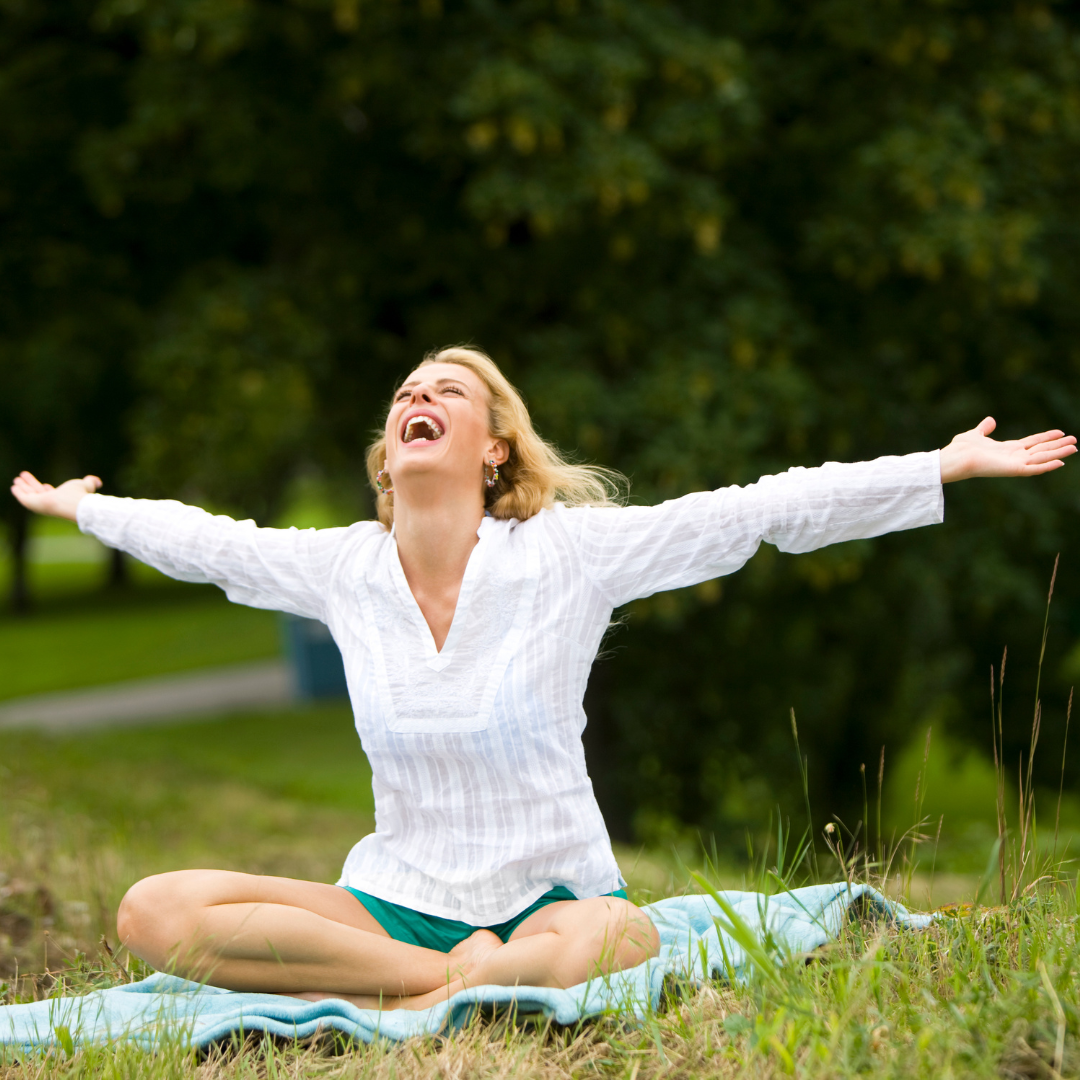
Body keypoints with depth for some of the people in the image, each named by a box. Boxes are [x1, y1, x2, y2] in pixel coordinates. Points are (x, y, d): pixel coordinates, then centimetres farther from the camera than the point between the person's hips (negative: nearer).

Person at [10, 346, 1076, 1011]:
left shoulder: (566, 554, -6)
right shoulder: (340, 567, 3)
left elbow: (760, 511, -8)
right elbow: (201, 540, 22)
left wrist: (945, 468, -10)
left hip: (550, 892, -3)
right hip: (397, 900, 3)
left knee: (599, 943, -43)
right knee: (153, 913, -22)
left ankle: (400, 1001, -19)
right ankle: (458, 975, -21)